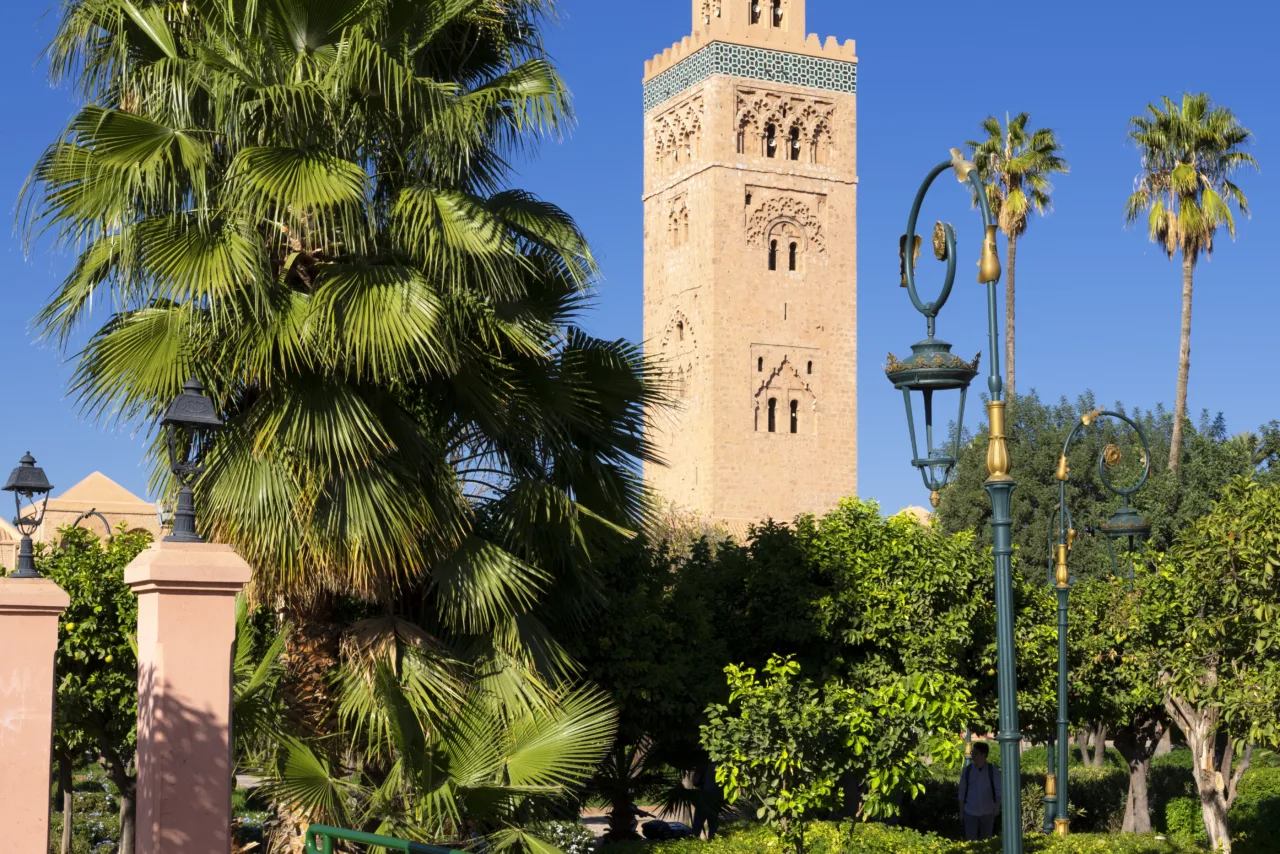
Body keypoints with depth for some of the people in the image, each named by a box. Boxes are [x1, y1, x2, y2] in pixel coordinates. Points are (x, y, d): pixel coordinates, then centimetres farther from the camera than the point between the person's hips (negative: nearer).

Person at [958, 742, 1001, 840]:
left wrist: (997, 806, -15)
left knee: (986, 840, 7)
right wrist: (961, 811, 5)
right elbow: (962, 792, 4)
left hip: (987, 812, 0)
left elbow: (998, 790, -2)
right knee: (971, 840, -5)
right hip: (970, 812, 0)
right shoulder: (967, 770, -2)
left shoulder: (992, 771, -5)